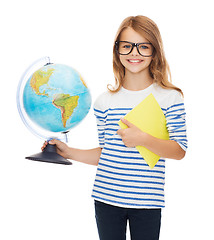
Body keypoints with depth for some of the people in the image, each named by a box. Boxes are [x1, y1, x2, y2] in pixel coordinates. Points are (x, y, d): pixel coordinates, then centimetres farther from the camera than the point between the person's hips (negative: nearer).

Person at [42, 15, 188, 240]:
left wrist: (143, 139, -19)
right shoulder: (105, 101, 4)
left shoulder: (169, 97, -2)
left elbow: (179, 151, -6)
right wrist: (69, 152, 3)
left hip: (146, 202, -2)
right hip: (106, 198, 2)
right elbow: (104, 153, 11)